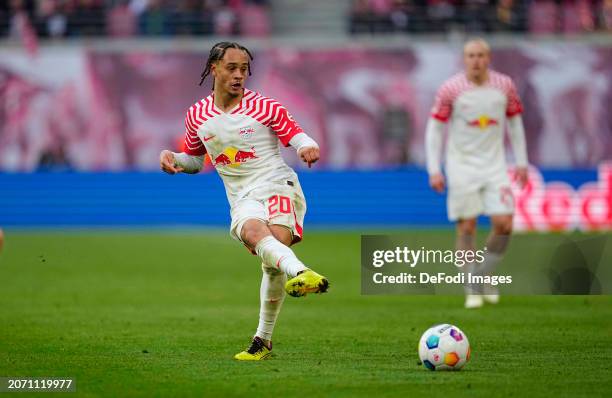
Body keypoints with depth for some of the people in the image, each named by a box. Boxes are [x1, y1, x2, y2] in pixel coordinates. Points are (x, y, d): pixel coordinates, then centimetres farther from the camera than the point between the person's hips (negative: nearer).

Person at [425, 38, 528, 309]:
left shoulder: (504, 86, 1)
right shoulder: (450, 89, -7)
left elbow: (514, 122, 14)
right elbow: (435, 128, -1)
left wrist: (521, 162, 11)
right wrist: (434, 170, -6)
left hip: (494, 165, 2)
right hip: (461, 166, -2)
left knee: (504, 223, -9)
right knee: (466, 226, -4)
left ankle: (485, 277, 14)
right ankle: (472, 290, 8)